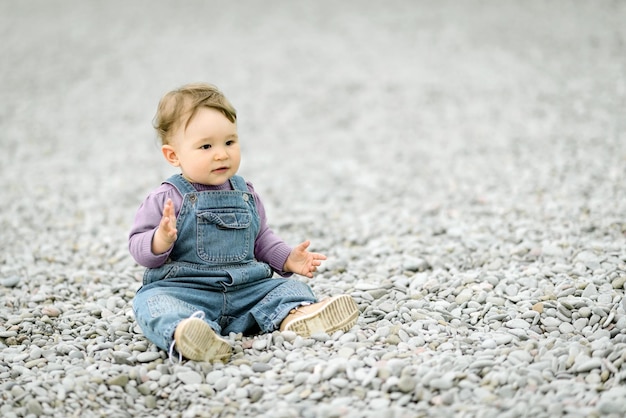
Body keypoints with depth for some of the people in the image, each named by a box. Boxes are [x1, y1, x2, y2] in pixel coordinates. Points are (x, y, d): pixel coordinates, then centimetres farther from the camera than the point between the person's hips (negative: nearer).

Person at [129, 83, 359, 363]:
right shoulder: (169, 199, -2)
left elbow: (261, 238, 25)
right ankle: (181, 333, -65)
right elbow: (139, 247, -3)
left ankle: (295, 317, -47)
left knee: (288, 288, -13)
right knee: (154, 303, -33)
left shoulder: (245, 193, 13)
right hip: (183, 289, -5)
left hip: (246, 289, 5)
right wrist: (161, 240, -24)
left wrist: (288, 259, 9)